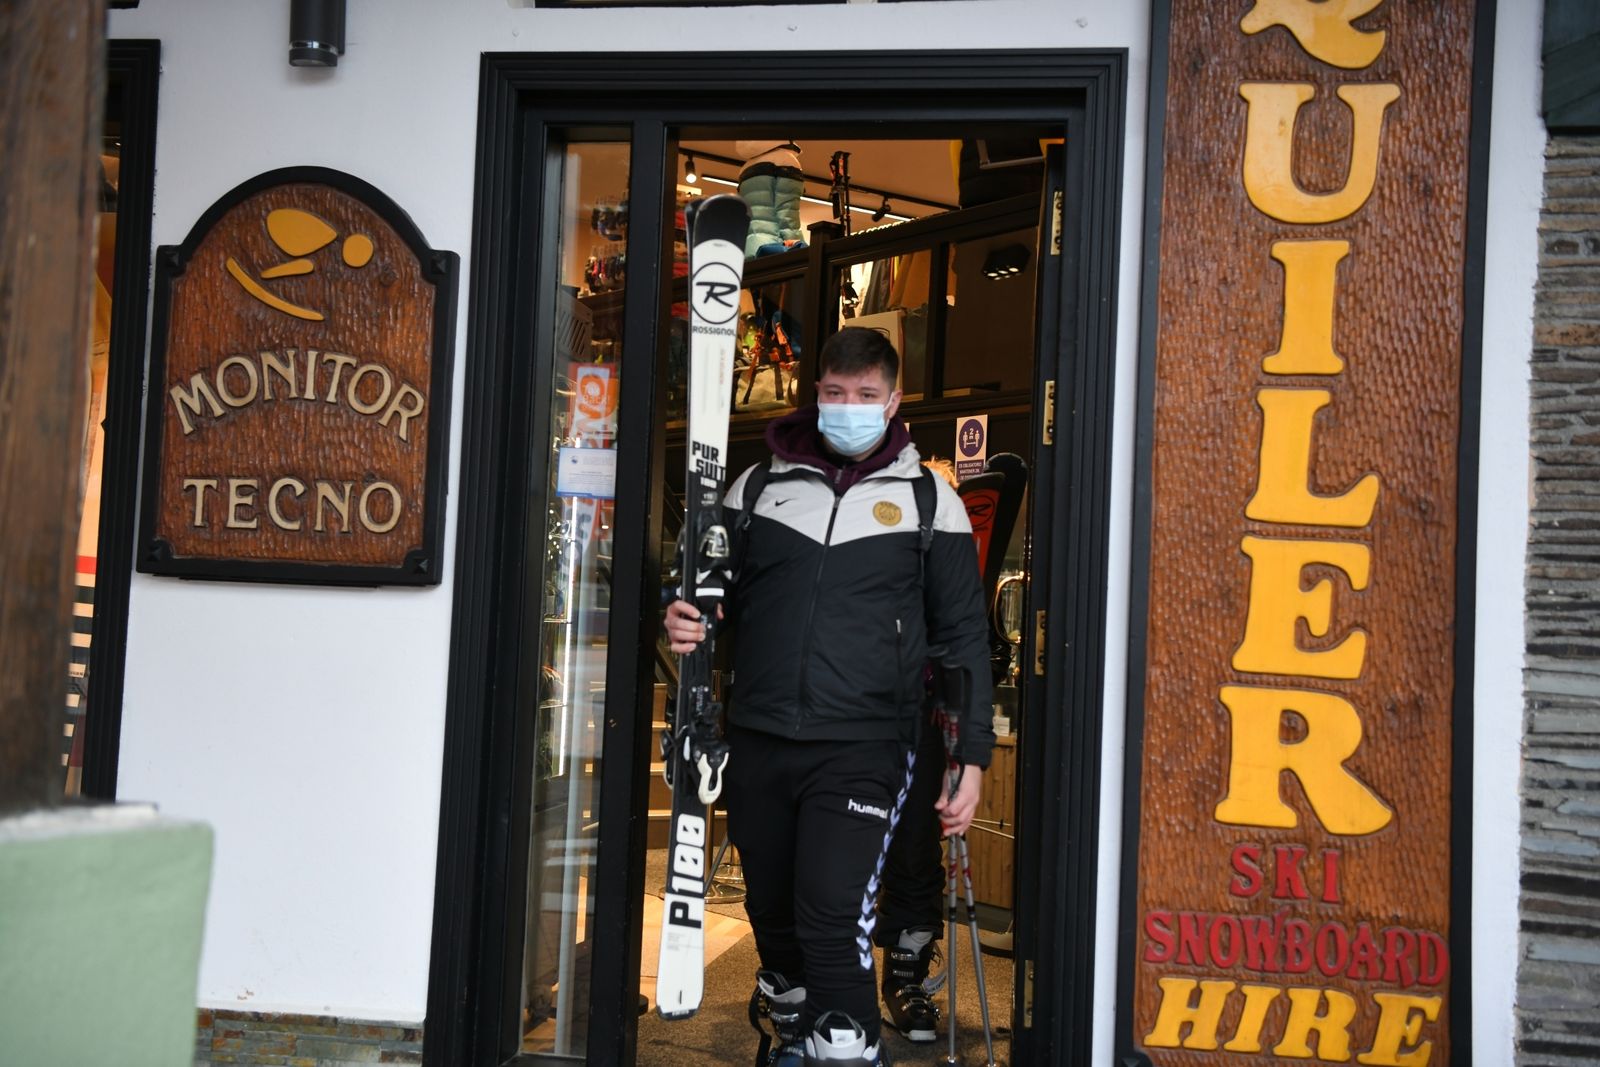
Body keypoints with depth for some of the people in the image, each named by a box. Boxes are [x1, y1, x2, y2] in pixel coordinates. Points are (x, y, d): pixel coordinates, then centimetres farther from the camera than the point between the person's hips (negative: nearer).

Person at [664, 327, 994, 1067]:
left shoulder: (930, 501, 4)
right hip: (757, 744, 3)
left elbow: (963, 636, 6)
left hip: (862, 749, -3)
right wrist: (684, 623, -6)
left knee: (834, 921, -14)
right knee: (773, 916, 14)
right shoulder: (758, 487, 10)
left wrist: (971, 755, 0)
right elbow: (717, 598, 18)